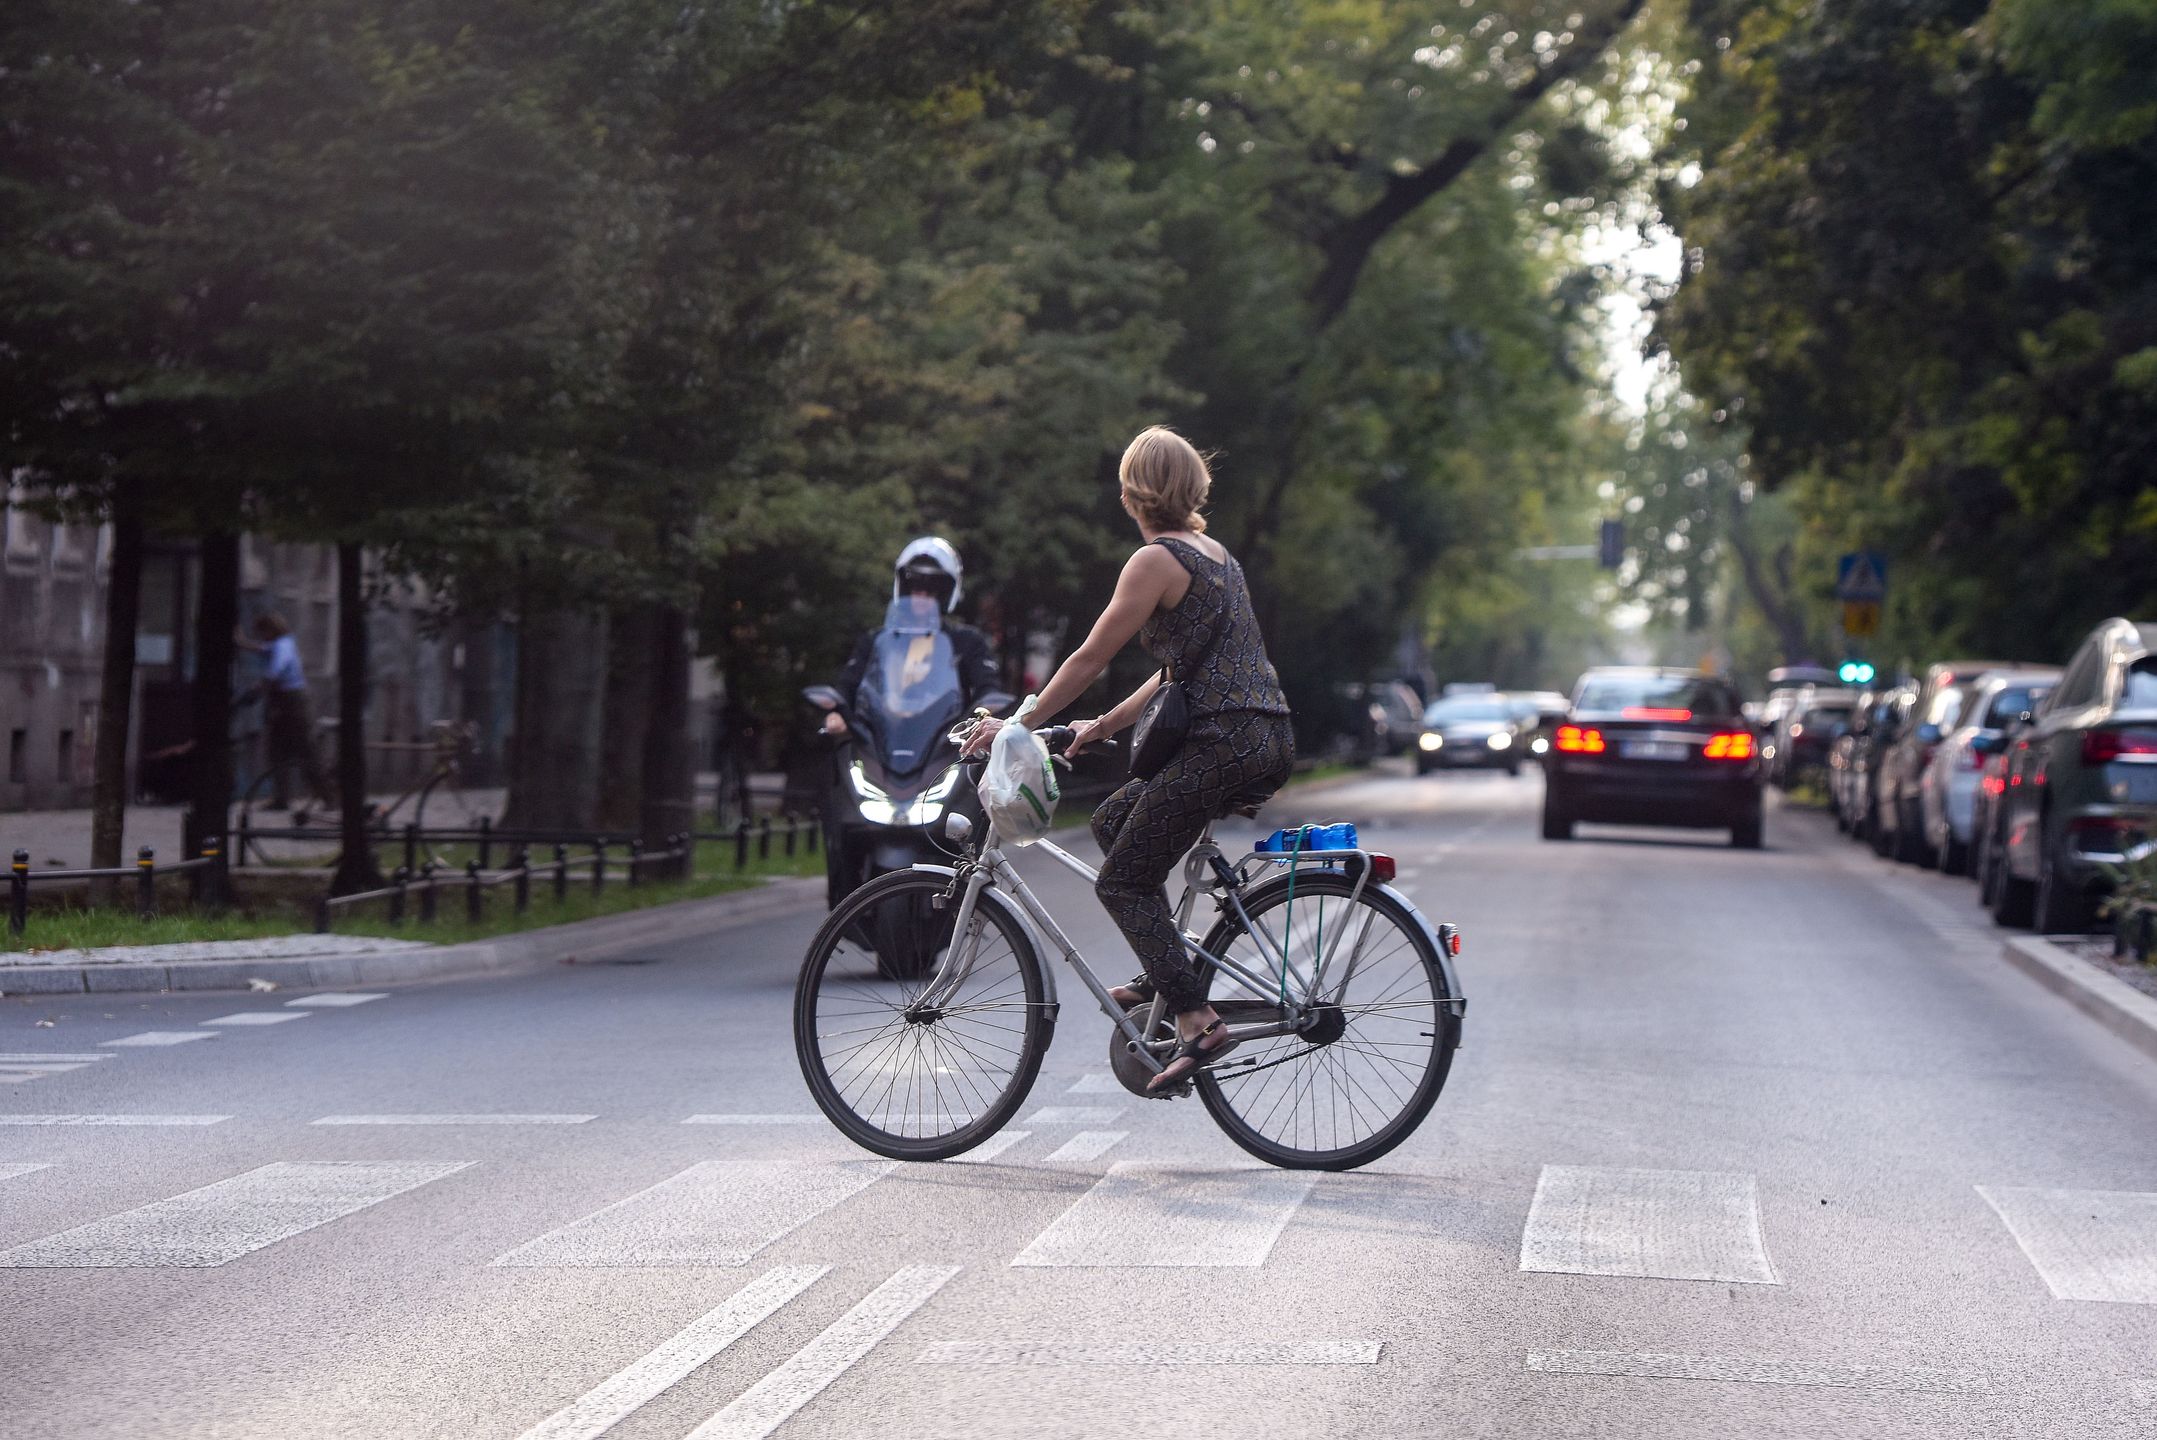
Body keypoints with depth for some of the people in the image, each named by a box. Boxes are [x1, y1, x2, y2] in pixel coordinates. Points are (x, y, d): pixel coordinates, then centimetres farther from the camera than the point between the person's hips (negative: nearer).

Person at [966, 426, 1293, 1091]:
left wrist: (1019, 725, 3)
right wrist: (1104, 726, 29)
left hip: (1225, 745, -9)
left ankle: (1198, 1022, -12)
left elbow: (1090, 658, -7)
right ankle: (1165, 976, 20)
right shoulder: (1213, 552, 19)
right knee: (1114, 819, 22)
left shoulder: (1157, 561, -8)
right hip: (1267, 742, 9)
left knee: (1122, 881, -2)